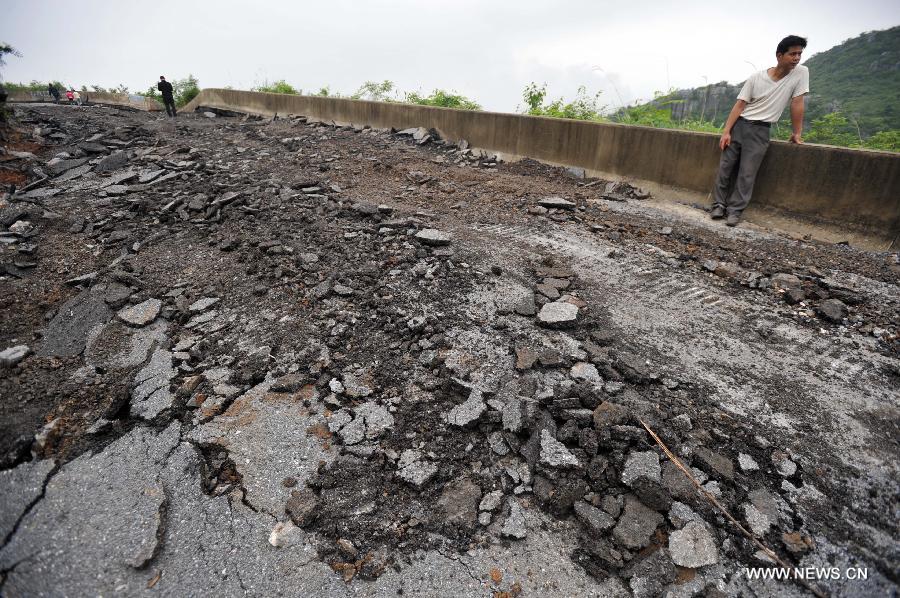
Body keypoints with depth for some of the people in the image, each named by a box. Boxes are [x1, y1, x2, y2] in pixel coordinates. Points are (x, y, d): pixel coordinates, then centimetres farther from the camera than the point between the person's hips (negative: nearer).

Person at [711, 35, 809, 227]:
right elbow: (740, 104, -4)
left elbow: (797, 104, -2)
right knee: (725, 167, 0)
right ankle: (719, 204, 11)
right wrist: (726, 132, -13)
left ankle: (735, 210, -1)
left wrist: (797, 133, 0)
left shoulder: (801, 73, -2)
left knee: (747, 173, -6)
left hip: (760, 131, -1)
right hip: (739, 124, 1)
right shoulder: (756, 78, -4)